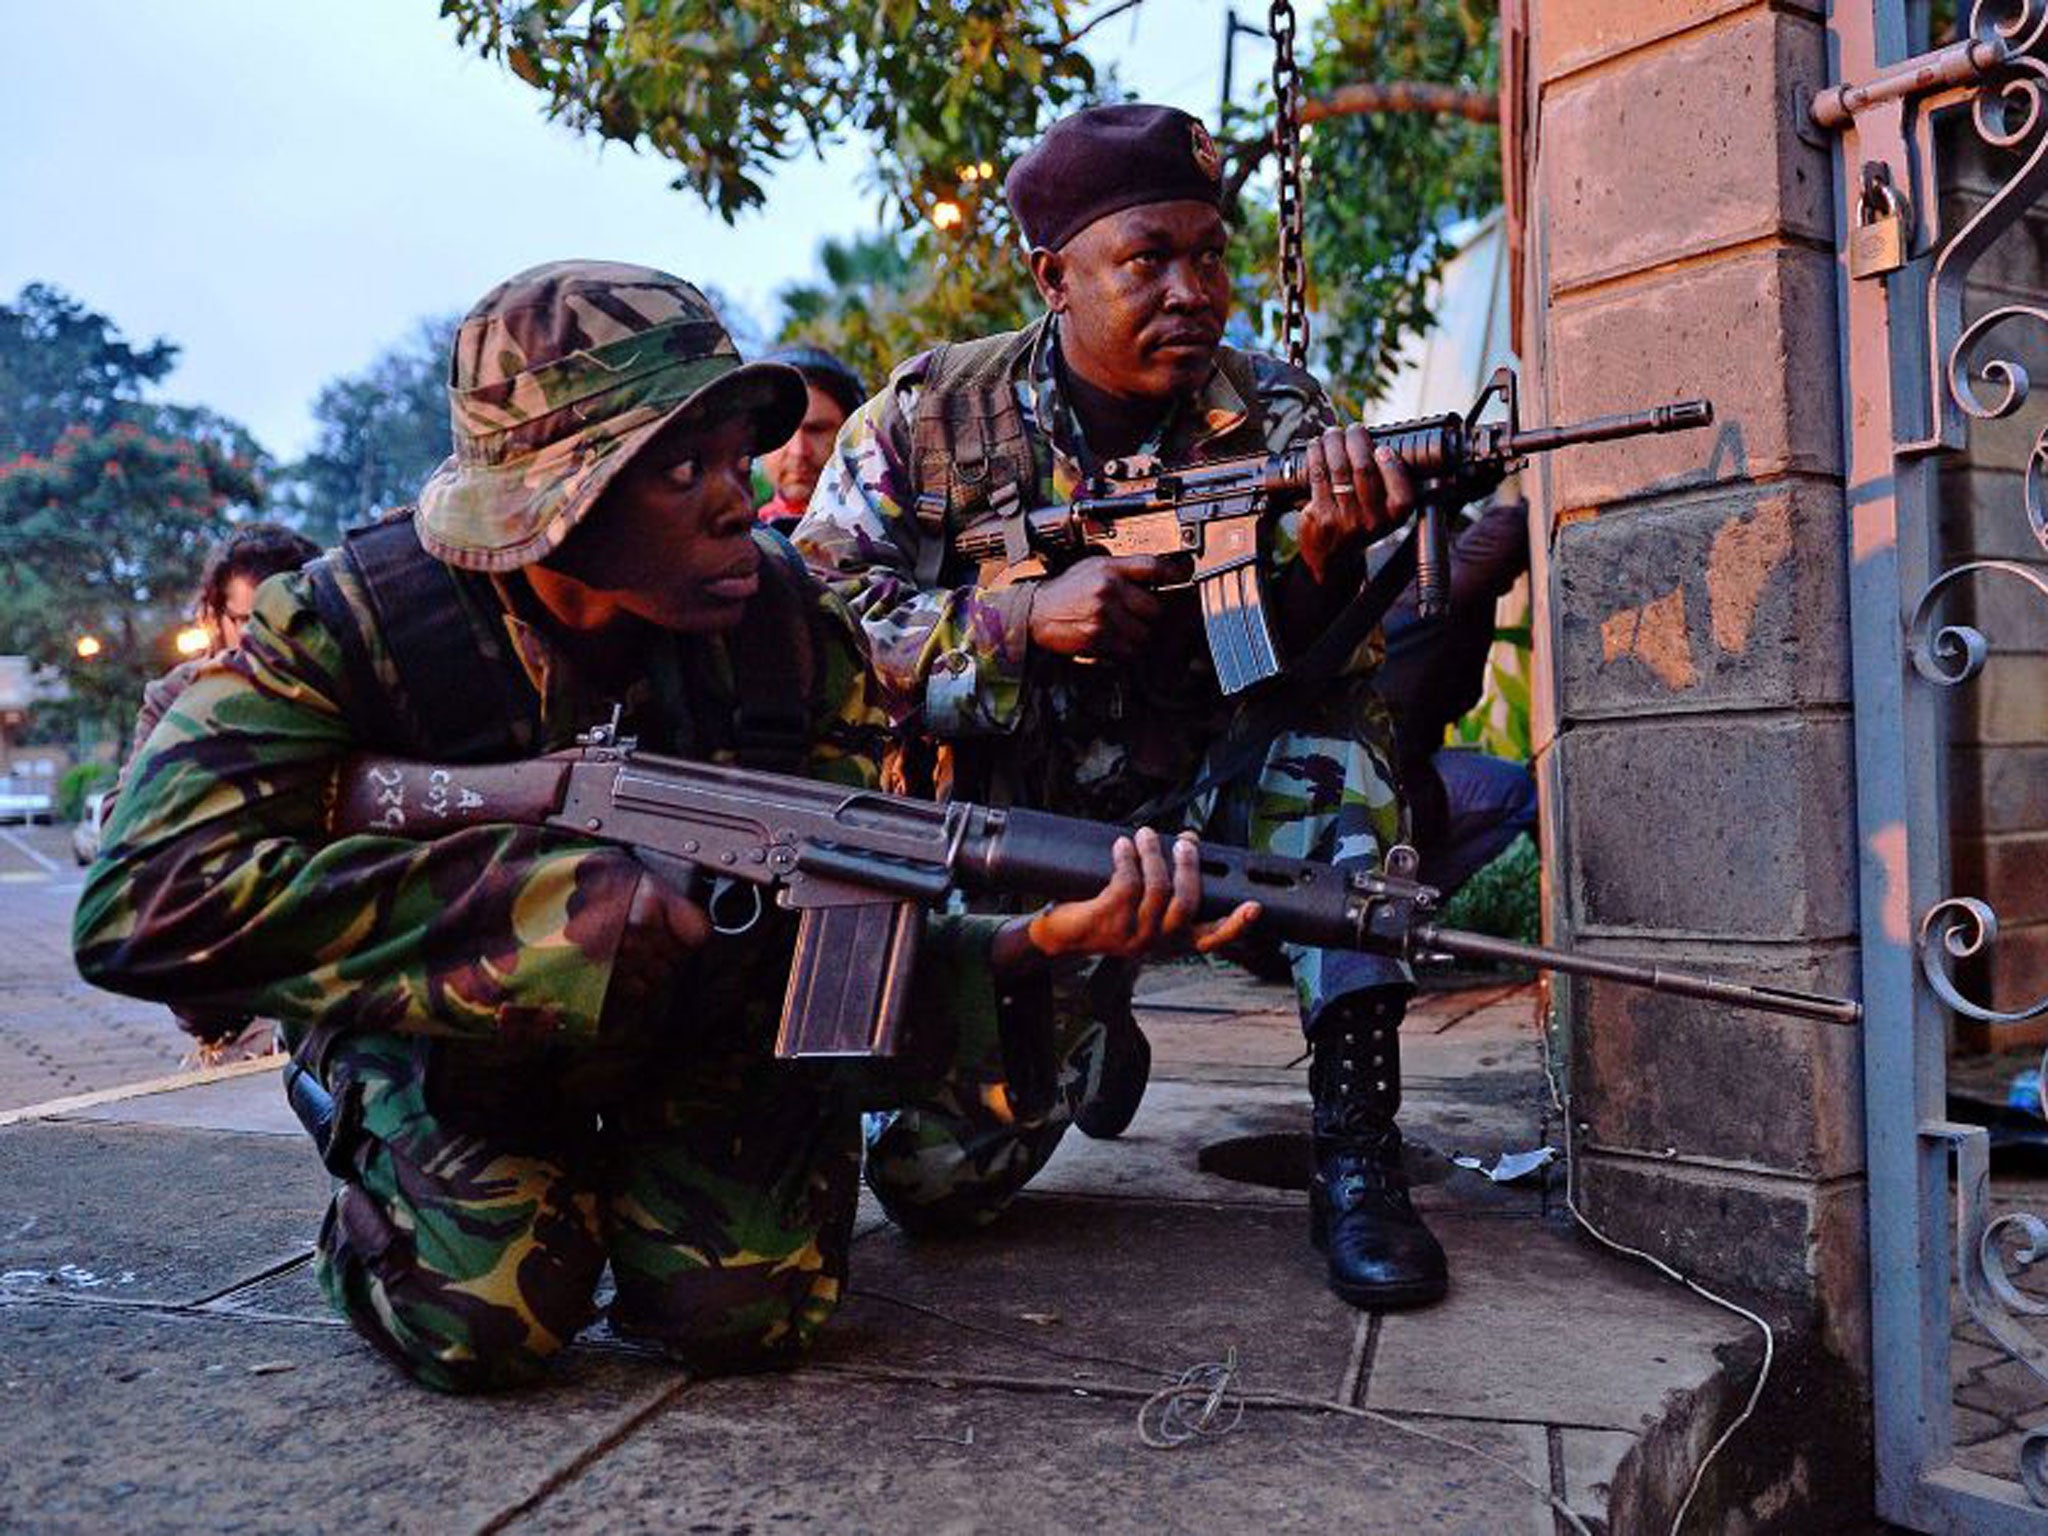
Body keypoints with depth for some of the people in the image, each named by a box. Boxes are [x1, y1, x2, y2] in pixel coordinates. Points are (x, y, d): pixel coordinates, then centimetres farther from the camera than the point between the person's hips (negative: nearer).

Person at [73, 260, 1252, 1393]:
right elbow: (146, 900, -34)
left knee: (743, 1310, -17)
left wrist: (1040, 941, -39)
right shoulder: (350, 625, -24)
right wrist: (537, 892, -41)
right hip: (444, 1017, -1)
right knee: (482, 1322, -21)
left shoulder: (786, 621, -18)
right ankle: (390, 1188, 14)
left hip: (706, 1006, 2)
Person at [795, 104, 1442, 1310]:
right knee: (932, 1175, -11)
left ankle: (1359, 1149, -20)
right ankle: (1088, 1036, 23)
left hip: (1195, 816, 1)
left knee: (1332, 730, -29)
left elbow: (1304, 670, -13)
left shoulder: (1277, 419, -4)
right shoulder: (933, 413, -6)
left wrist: (1323, 563, -37)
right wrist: (1028, 620, -24)